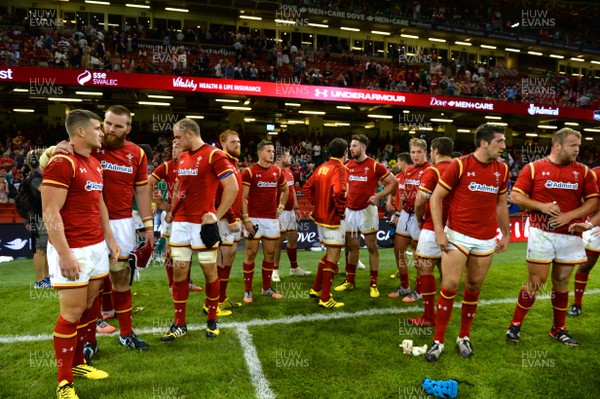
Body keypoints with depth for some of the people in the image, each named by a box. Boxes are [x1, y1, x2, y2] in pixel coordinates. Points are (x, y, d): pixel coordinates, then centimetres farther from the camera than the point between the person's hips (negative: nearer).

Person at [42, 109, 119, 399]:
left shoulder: (95, 164, 14)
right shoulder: (61, 163, -14)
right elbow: (50, 213, -17)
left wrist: (110, 240, 18)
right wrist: (64, 254, -20)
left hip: (97, 247, 8)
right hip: (73, 250, -8)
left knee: (88, 308, 15)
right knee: (72, 313, 0)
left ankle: (78, 363, 32)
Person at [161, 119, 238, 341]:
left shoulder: (214, 155, -10)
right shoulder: (182, 157, 13)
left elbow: (232, 188, -13)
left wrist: (216, 215, -13)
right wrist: (172, 210, 13)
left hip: (202, 223, -7)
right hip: (180, 222, 7)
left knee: (209, 271, 6)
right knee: (179, 272, 7)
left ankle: (212, 320, 22)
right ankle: (179, 324, 19)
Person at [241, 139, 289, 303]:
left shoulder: (277, 171, 9)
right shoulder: (249, 171, -7)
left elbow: (285, 190, 25)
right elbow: (243, 197, -10)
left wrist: (281, 206, 13)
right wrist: (245, 218, -16)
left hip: (272, 219, 5)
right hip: (254, 219, -5)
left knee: (270, 254, 10)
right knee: (251, 253, 1)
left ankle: (266, 288, 24)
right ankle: (248, 290, 12)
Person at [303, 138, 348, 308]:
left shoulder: (322, 167, 10)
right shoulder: (340, 168, -14)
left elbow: (307, 188, 12)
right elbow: (338, 192, -31)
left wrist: (317, 203, 12)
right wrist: (342, 210, -17)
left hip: (321, 216, 8)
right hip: (333, 219, -8)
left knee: (329, 254, 22)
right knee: (333, 258, 1)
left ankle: (316, 289, 28)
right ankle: (325, 298, 6)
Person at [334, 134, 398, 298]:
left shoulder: (375, 166, -9)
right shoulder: (348, 166, 5)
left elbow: (393, 183, -5)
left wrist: (378, 196, -15)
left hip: (367, 210, -5)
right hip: (350, 210, 5)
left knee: (372, 247, 3)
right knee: (351, 246, 12)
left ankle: (373, 284, 11)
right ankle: (350, 281, 23)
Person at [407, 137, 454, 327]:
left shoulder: (431, 171, -12)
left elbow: (420, 201, -18)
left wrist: (420, 220, -1)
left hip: (433, 229, -7)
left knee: (425, 270, 3)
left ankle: (429, 316, 9)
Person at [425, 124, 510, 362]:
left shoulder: (502, 170, 6)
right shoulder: (460, 165, -9)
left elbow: (501, 204, 17)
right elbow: (436, 197, -7)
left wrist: (506, 233, 17)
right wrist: (439, 231, -13)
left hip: (486, 240, 4)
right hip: (457, 235, -4)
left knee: (474, 288, 11)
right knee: (450, 286, -5)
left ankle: (464, 337, 28)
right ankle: (438, 341, 9)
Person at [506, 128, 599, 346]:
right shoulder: (533, 168, -3)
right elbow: (515, 196, -5)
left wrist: (570, 215, -11)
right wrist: (541, 206, -17)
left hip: (570, 236, 4)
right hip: (541, 234, -3)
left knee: (562, 283, 12)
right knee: (535, 282, -1)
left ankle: (559, 329, 27)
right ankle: (515, 325, 14)